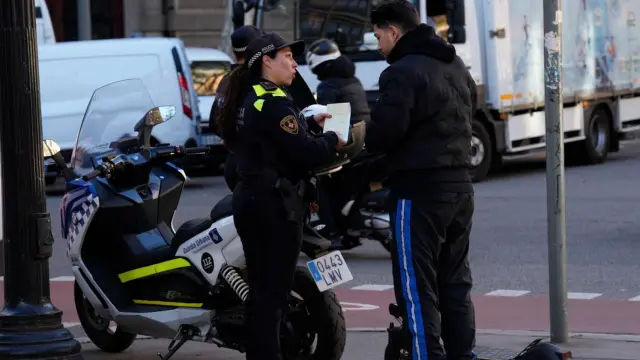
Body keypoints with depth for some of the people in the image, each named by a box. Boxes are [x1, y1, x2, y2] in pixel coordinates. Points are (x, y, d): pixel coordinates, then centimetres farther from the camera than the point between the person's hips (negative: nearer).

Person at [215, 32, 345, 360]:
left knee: (261, 290, 15)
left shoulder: (248, 100, 14)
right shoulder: (274, 103, -17)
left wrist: (310, 123, 11)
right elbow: (305, 153, -23)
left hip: (251, 201, 10)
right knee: (272, 292, -8)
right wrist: (332, 140, -6)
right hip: (275, 206, -10)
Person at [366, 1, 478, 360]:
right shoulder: (457, 67, 14)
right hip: (460, 184, 9)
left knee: (417, 288, -4)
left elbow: (384, 133, -19)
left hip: (420, 189, -9)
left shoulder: (403, 72, -15)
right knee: (455, 283, 13)